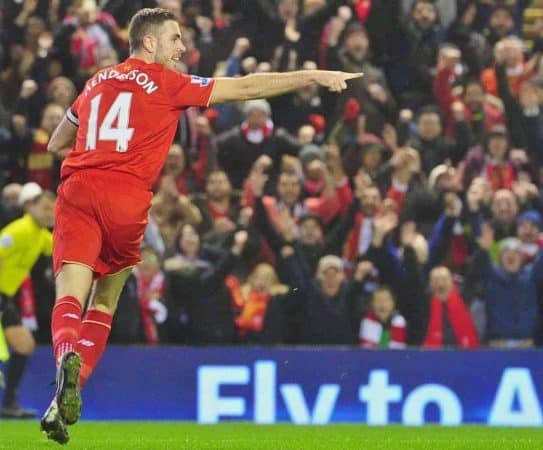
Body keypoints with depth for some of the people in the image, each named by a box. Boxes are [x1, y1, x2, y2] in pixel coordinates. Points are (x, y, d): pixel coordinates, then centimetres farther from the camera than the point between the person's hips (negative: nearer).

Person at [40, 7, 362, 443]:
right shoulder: (167, 83, 7)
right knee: (105, 301, 14)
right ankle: (67, 397, 3)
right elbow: (245, 88, 6)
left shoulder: (96, 82, 22)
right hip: (126, 202, -2)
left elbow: (55, 143, 32)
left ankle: (67, 356, -44)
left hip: (77, 192, 2)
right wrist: (314, 76, 10)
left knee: (71, 296, -12)